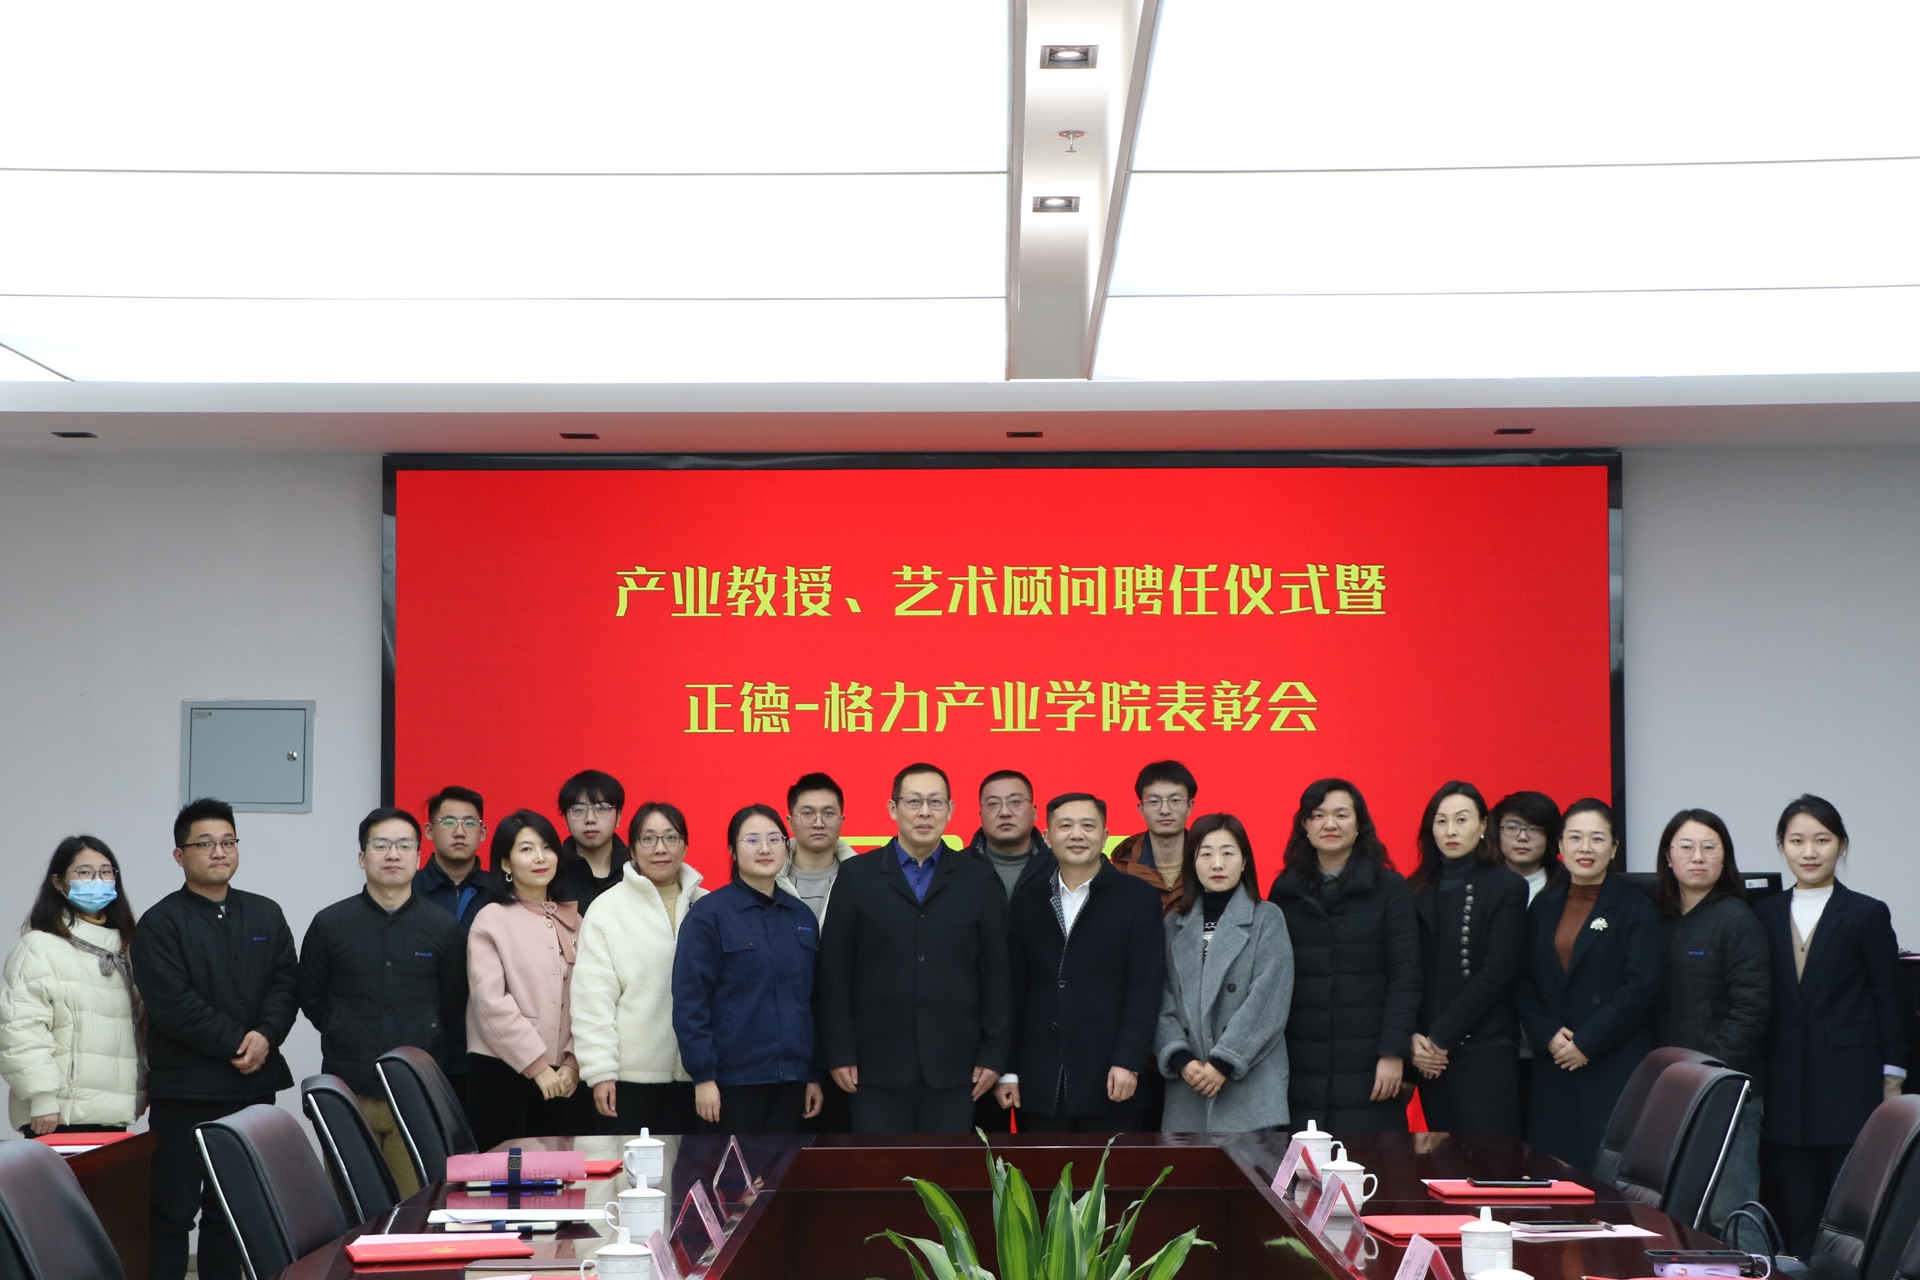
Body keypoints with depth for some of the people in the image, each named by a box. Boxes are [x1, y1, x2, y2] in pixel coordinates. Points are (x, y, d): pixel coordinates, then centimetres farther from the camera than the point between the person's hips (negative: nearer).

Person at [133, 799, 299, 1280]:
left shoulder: (266, 915, 13)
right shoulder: (161, 922, -4)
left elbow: (286, 983, 7)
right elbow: (170, 1002, -13)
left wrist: (266, 1035, -11)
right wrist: (233, 1043, -15)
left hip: (253, 1084, 5)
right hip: (185, 1088, -5)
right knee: (173, 1209, -3)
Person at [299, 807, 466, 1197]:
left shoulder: (444, 928, 5)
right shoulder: (330, 924, 4)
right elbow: (311, 998, 13)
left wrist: (420, 1042, 10)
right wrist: (349, 1038, 9)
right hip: (348, 1093, 0)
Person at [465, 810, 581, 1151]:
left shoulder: (570, 919, 11)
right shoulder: (492, 919, -3)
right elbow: (491, 1003, -10)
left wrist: (572, 1061, -3)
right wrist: (536, 1065, -11)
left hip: (558, 1074, 5)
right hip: (502, 1069, -5)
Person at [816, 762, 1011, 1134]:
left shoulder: (979, 881, 7)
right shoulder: (857, 876, 4)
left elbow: (995, 975, 6)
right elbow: (835, 973, 2)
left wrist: (993, 1056, 1)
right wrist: (840, 1054, -4)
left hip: (952, 1067, 1)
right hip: (878, 1062, -1)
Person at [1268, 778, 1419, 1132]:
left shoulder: (1389, 888, 3)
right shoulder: (1285, 891, 10)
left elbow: (1405, 977, -2)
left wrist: (1393, 1053, -10)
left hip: (1368, 1069, -2)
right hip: (1299, 1068, 2)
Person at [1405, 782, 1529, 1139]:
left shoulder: (1507, 888, 0)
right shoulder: (1417, 890, 12)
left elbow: (1496, 972, -8)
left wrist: (1442, 1036, -10)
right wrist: (1413, 1037, -8)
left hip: (1485, 1050, -4)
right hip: (1430, 1055, 4)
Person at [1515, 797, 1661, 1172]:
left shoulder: (1635, 908, 1)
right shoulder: (1543, 908, 14)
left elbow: (1642, 987, -8)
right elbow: (1523, 983, 10)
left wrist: (1586, 1042, -12)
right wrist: (1548, 1035, -7)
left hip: (1615, 1069, -4)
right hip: (1553, 1068, 4)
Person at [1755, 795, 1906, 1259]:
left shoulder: (1867, 914, 0)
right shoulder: (1766, 915, 9)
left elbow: (1889, 1000, 2)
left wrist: (1891, 1080, -1)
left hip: (1850, 1086, -3)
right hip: (1787, 1090, 3)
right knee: (1799, 1217, 4)